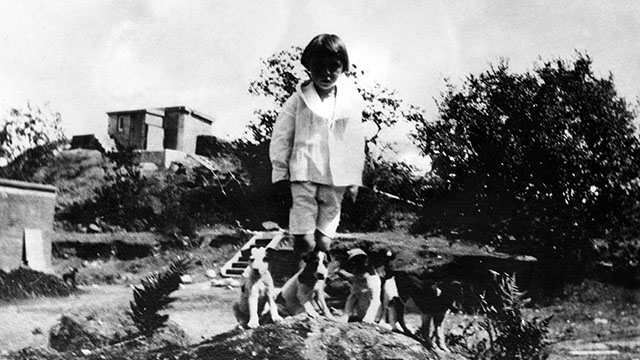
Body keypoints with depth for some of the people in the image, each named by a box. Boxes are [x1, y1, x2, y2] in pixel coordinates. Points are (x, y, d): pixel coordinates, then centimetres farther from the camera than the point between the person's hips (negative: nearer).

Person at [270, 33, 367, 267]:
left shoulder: (351, 103, 6)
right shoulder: (298, 100, 0)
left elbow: (356, 143, 10)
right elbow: (281, 137, 3)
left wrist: (354, 180, 8)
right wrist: (280, 175, 1)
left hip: (336, 179, 2)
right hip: (303, 176, -2)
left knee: (323, 242, 5)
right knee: (304, 242, -9)